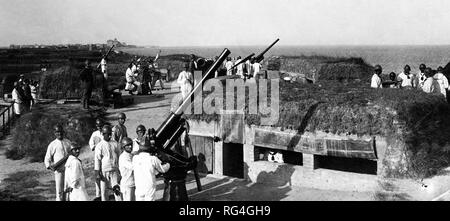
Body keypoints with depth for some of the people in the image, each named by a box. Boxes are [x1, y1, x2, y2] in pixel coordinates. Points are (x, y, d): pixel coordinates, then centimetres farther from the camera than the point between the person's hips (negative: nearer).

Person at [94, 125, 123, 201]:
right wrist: (97, 173, -8)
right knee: (104, 190, 6)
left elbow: (119, 156, 12)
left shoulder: (115, 144, 5)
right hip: (104, 171, -1)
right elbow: (97, 159, -4)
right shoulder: (99, 146, -3)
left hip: (115, 170, 2)